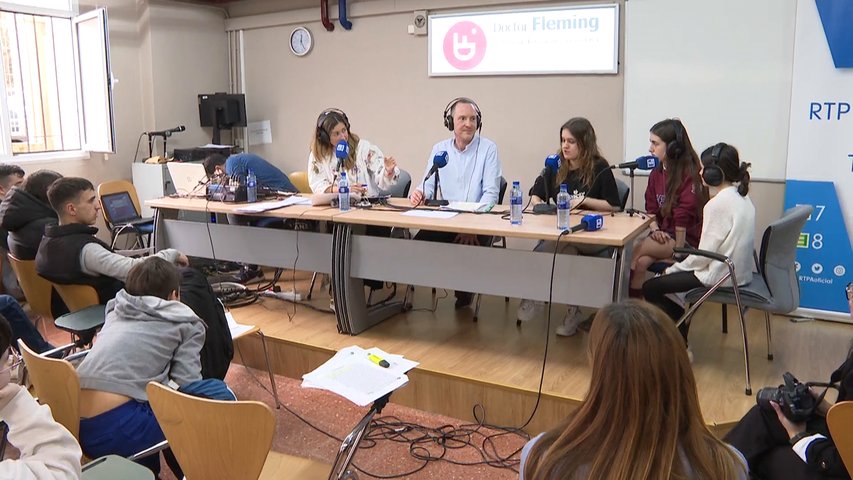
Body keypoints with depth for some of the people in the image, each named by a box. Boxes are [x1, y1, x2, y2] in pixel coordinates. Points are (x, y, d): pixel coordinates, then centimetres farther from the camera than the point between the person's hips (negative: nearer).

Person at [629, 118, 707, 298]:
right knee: (641, 262, -24)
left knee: (638, 250, -25)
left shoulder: (690, 173, -12)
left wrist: (678, 248, -17)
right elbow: (651, 209, 9)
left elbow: (683, 215, -16)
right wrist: (656, 230, -10)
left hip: (687, 239, -5)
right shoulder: (656, 174, 10)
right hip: (663, 235, 6)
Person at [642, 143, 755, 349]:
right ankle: (681, 329, 27)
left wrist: (673, 269, -5)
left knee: (650, 288, 0)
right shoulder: (742, 198, 7)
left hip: (719, 277, -10)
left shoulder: (717, 204, -21)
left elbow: (704, 255, -21)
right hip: (739, 271, 10)